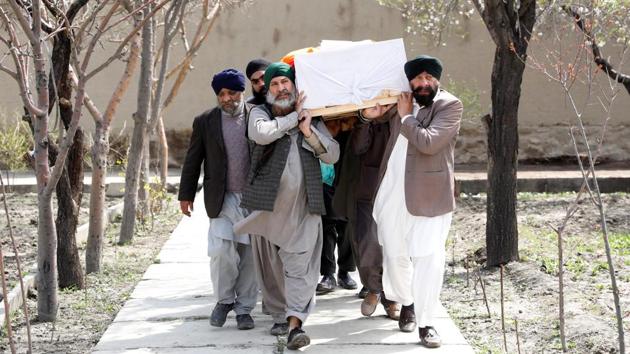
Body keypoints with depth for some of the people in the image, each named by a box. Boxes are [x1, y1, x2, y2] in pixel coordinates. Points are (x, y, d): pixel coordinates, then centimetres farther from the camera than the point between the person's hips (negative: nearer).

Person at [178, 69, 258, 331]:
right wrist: (185, 194, 7)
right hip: (222, 199, 0)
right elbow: (193, 161, 8)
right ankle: (224, 299, 13)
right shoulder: (205, 122, 4)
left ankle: (244, 308, 17)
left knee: (250, 255, 3)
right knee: (221, 251, -11)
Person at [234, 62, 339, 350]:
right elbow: (260, 133, -18)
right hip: (268, 203, 0)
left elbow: (333, 155, 7)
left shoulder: (311, 118, 13)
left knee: (300, 265, -10)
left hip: (303, 206, 0)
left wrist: (308, 131, -8)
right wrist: (294, 116, -7)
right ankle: (279, 315, 23)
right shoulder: (260, 113, 6)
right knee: (271, 265, 9)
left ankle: (295, 323, -16)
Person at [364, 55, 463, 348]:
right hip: (393, 193, 5)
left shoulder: (450, 105, -6)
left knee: (429, 257, -10)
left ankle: (426, 323, -4)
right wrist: (373, 114, 2)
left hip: (429, 194, -5)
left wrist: (405, 116, -9)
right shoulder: (401, 102, 10)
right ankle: (407, 303, 37)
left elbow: (429, 142, -20)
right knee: (395, 254, 14)